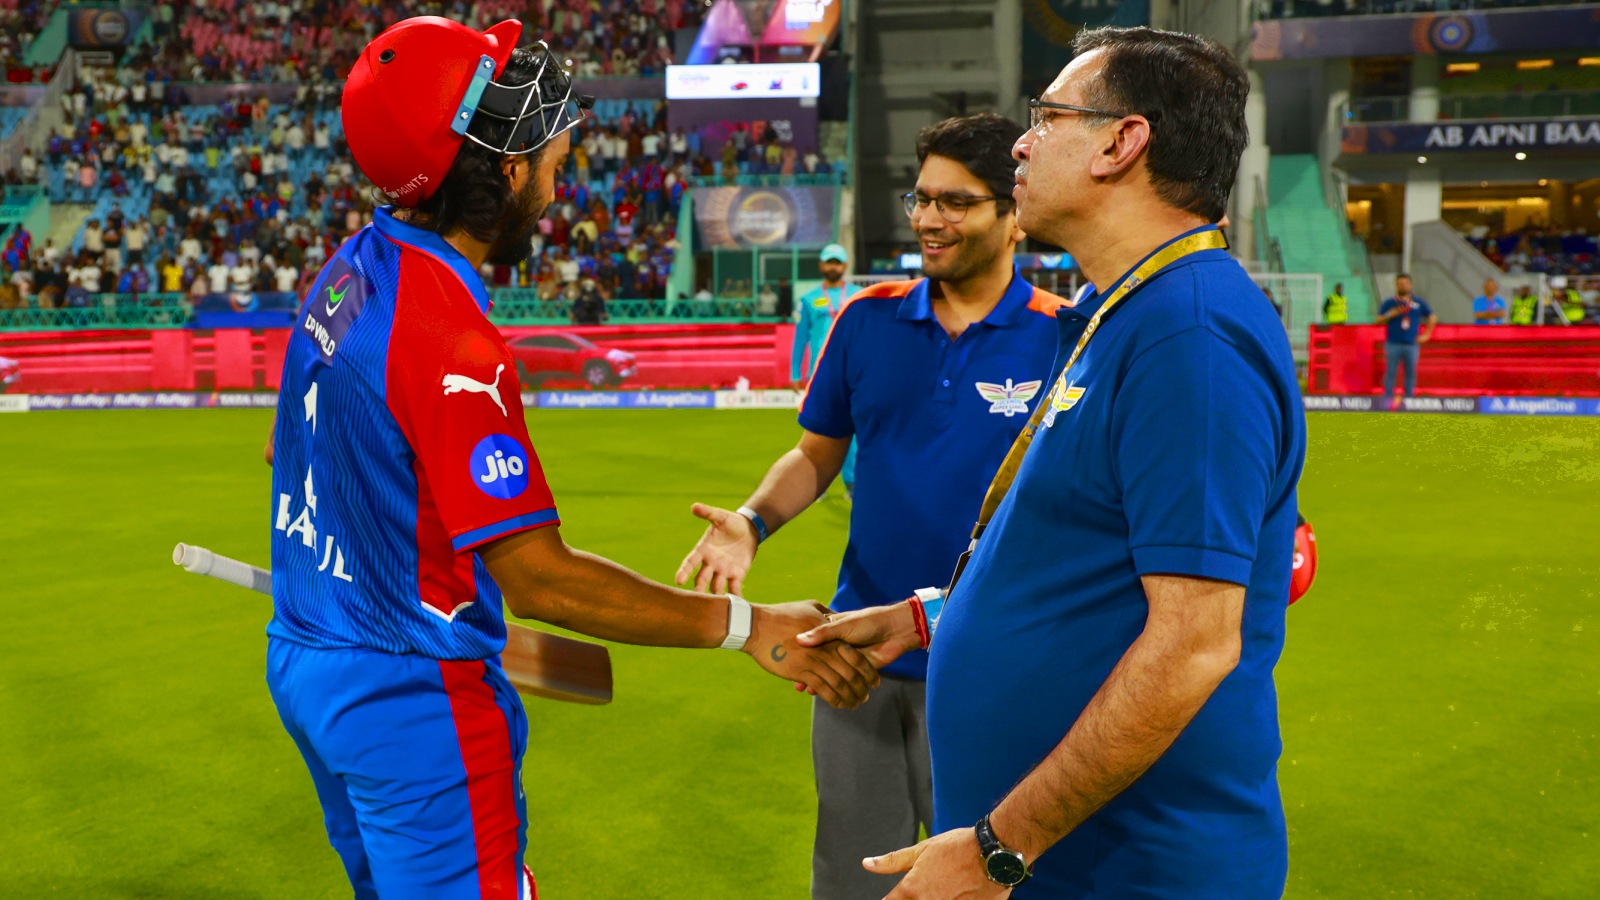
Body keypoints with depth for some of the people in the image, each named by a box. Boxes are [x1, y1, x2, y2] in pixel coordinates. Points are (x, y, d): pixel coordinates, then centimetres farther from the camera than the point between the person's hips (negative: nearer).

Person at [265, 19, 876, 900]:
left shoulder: (351, 268, 2)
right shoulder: (451, 340, -27)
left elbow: (286, 449, 15)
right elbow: (540, 578, -27)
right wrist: (745, 625, -24)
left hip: (303, 661, 10)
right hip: (411, 695, -9)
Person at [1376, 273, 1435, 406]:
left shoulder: (1419, 303, 9)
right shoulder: (1389, 303, 5)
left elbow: (1433, 318, 18)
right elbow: (1377, 321, 4)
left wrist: (1426, 335, 10)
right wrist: (1390, 315, -12)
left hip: (1412, 344, 2)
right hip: (1393, 344, -2)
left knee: (1411, 374, 3)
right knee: (1390, 373, -5)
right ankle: (1388, 399, -2)